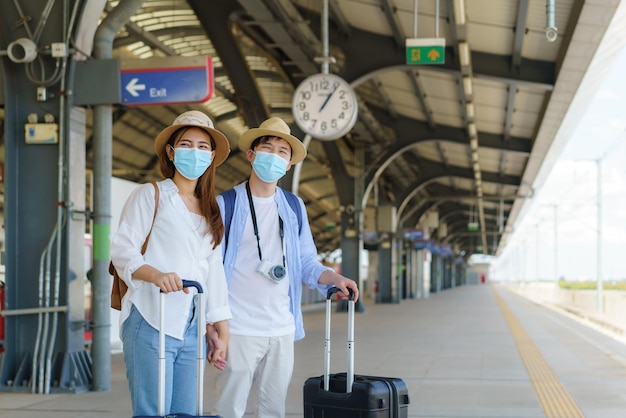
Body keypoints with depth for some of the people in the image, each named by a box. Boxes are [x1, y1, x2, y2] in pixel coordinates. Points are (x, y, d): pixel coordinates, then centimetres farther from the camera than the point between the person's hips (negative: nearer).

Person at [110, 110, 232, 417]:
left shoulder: (211, 211, 21)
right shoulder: (150, 195, 4)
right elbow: (122, 248, -7)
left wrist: (223, 333, 15)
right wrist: (156, 275, -27)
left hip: (191, 330, 6)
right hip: (151, 324, -6)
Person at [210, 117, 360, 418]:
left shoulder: (294, 208, 13)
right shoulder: (225, 205, -1)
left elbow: (305, 262, 14)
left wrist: (334, 278, -7)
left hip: (282, 329, 5)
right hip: (238, 329, -5)